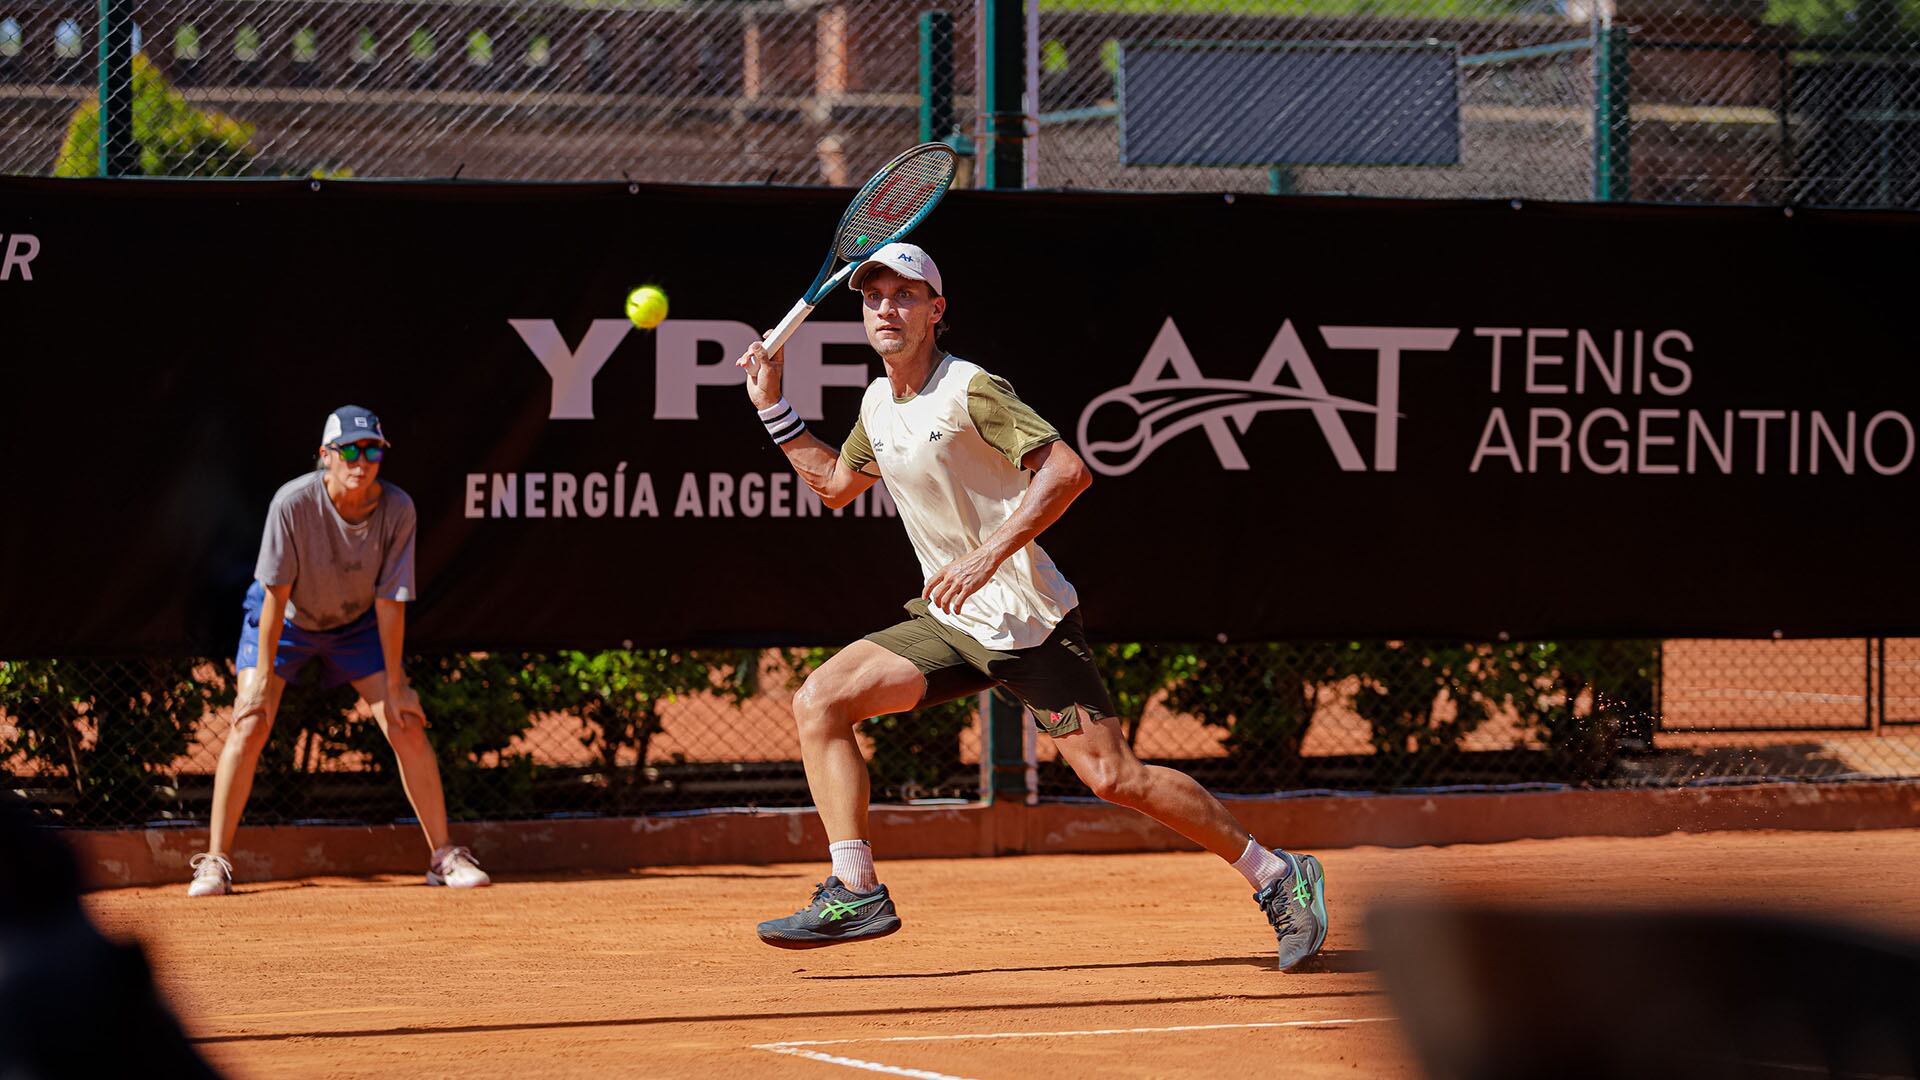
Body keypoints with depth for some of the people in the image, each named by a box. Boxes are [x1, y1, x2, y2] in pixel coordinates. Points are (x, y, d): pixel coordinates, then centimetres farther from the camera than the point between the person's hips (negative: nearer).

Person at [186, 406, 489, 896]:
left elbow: (390, 601, -21)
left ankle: (444, 856, 6)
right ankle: (215, 863, -8)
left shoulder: (397, 510, -25)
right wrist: (263, 673, -25)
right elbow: (276, 591, -26)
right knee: (249, 725, -15)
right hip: (287, 621, -2)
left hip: (356, 624, 2)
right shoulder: (293, 503, -32)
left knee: (407, 726, -5)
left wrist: (394, 686, -19)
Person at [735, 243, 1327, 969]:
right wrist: (774, 407, 21)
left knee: (1113, 777, -13)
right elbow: (835, 483, 30)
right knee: (819, 703, -6)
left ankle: (1276, 875, 1)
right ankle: (854, 894, -8)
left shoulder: (972, 391, -14)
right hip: (951, 624, 7)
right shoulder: (878, 405, 10)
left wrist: (988, 554, -29)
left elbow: (1068, 470, -23)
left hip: (1030, 624, -7)